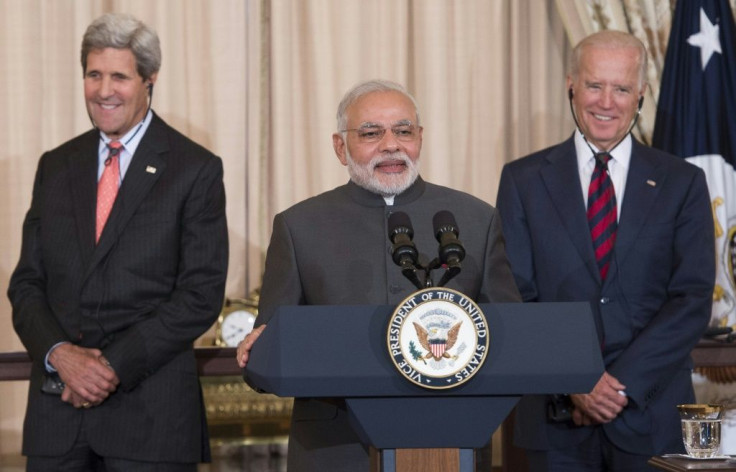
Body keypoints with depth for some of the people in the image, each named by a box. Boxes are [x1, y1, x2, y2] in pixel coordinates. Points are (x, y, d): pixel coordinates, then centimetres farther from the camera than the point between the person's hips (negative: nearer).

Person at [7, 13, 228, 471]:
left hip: (151, 411, -3)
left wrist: (114, 365, -13)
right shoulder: (56, 166, 13)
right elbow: (27, 283, 10)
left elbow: (202, 294, -6)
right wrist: (60, 354, -8)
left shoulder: (197, 169, -1)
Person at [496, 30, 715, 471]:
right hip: (556, 417, 0)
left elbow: (693, 300, -2)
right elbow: (515, 298, -1)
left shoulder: (682, 183, 5)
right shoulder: (524, 180, 5)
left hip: (652, 416, 0)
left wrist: (624, 383, -13)